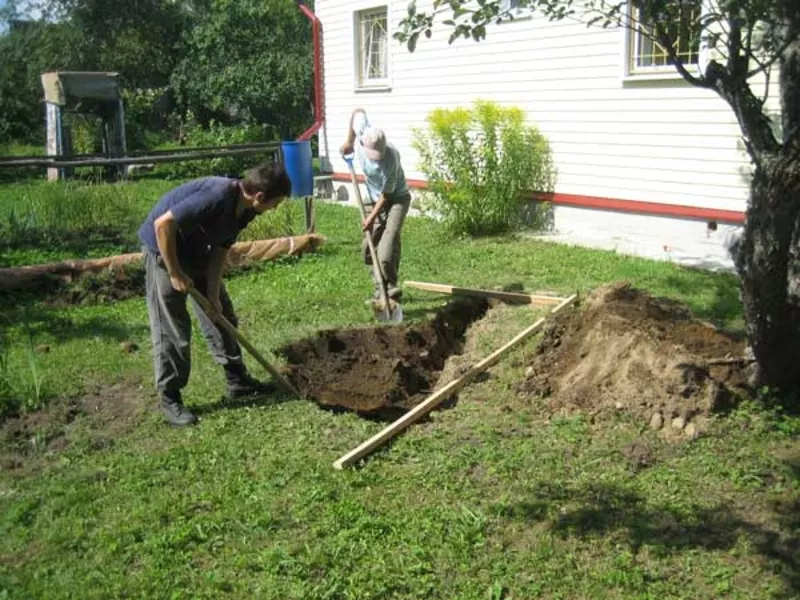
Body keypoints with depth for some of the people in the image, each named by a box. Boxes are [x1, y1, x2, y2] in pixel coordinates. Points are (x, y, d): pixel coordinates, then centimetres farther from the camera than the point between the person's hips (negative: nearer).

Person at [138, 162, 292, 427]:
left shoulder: (245, 209, -8)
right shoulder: (216, 196, -35)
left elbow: (221, 249, -2)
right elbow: (163, 224, -33)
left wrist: (213, 293, -7)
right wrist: (175, 273, -25)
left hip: (196, 251, 9)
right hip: (164, 249, -9)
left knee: (221, 315, 12)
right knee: (170, 328, -5)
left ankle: (237, 380, 24)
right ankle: (170, 398, 8)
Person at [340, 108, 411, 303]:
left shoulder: (389, 160, -34)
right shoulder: (362, 131, -21)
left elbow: (386, 195, -23)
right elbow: (358, 111, 3)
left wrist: (371, 218, -21)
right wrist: (349, 141, 6)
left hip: (396, 198, -6)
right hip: (374, 199, 6)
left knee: (389, 240, -25)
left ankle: (389, 286, -18)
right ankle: (381, 288, 10)